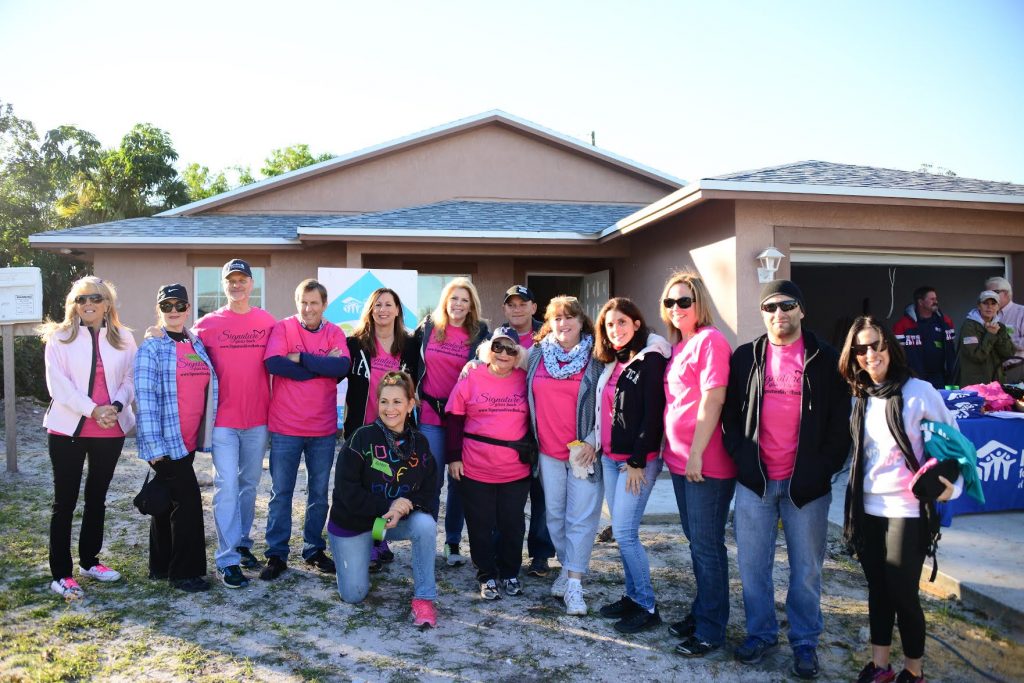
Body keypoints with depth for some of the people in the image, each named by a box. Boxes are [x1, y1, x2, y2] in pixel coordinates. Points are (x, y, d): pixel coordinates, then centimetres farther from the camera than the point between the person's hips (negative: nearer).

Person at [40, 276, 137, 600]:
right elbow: (58, 384, -8)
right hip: (68, 428, -3)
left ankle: (89, 560, 29)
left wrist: (116, 406, -15)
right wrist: (93, 410, -18)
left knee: (97, 497, 14)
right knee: (65, 501, 1)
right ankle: (61, 573, 7)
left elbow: (130, 380, 4)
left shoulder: (124, 338, 7)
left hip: (111, 429, 3)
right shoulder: (59, 337, 0)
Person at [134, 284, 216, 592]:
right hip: (164, 442, -6)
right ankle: (184, 572, 5)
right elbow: (145, 398, -13)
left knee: (167, 502, 15)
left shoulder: (198, 345, 11)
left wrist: (206, 432, 11)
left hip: (188, 440, 6)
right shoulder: (151, 348, -8)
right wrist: (154, 446, -18)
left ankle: (161, 566, 26)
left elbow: (207, 389, 16)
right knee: (187, 499, -6)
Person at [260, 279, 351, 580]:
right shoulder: (282, 328, -4)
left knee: (319, 493, 12)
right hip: (285, 427, -2)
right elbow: (273, 363, -20)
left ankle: (315, 550, 27)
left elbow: (342, 367, -15)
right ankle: (277, 555, 17)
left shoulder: (335, 333, 2)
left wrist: (300, 358, -18)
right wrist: (322, 367, -17)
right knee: (281, 493, 6)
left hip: (324, 429, 2)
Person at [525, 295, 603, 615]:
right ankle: (567, 567, 28)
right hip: (547, 449, 4)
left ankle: (574, 584, -1)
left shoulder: (595, 358, -3)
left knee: (581, 517, -4)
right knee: (554, 514, 12)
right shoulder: (536, 354, 6)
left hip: (583, 450, -4)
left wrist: (592, 441, -10)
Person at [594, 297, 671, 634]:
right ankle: (632, 596, 23)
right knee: (622, 531, 12)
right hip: (610, 458, 8)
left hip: (638, 460, -8)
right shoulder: (612, 363, 13)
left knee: (624, 532, -8)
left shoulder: (651, 359, -11)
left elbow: (652, 413, -16)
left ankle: (647, 606, 4)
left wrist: (637, 462, -17)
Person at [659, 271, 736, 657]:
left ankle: (710, 630, 13)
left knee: (707, 545, 1)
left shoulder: (710, 340, -12)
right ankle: (701, 611, 32)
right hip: (680, 461, 9)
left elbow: (713, 399, -18)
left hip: (706, 463, -9)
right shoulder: (678, 345, 14)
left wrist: (697, 453, -19)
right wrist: (674, 451, 14)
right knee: (695, 540, 18)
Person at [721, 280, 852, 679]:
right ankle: (761, 634, 27)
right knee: (752, 565, 9)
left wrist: (823, 469, -7)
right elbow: (729, 414, 7)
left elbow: (841, 422, 0)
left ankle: (805, 642, 26)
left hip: (806, 483, -1)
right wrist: (741, 458, -4)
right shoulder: (745, 358, 6)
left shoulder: (826, 360, 0)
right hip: (754, 481, 2)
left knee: (806, 569, 9)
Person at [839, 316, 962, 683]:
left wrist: (953, 484, -15)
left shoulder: (919, 392, -10)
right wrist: (854, 505, 9)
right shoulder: (860, 397, 6)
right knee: (877, 588, 13)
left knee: (903, 592, 1)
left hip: (907, 509, -5)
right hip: (867, 508, 5)